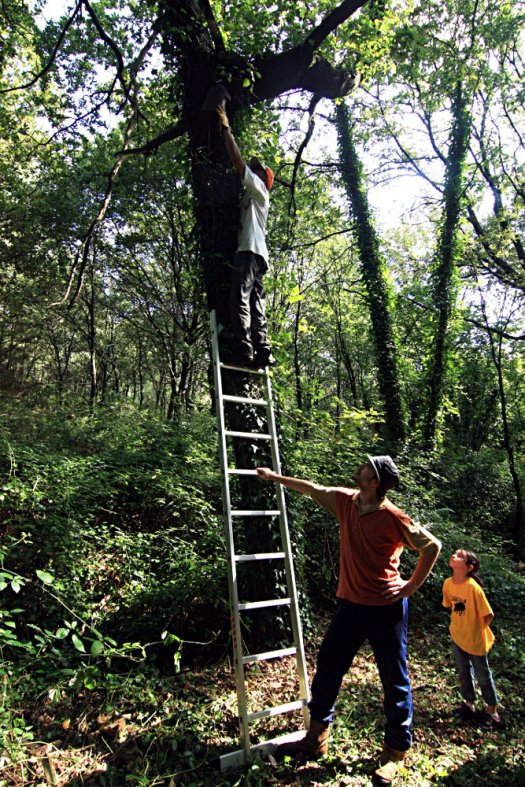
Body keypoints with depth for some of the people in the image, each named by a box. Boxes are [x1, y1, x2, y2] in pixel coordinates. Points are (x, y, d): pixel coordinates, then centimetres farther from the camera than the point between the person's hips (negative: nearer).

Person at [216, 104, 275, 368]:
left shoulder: (259, 189, 12)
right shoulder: (251, 196, 36)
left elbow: (238, 161, 3)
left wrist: (226, 128, 10)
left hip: (251, 250, -10)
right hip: (254, 253, 10)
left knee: (240, 299, -22)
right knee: (256, 305, 0)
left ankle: (244, 350, -30)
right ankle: (263, 352, -5)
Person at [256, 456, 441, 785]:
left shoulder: (393, 518, -19)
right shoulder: (346, 501, -2)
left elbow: (433, 546, -10)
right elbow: (312, 489, 12)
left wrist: (412, 587, -9)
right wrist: (275, 477, 19)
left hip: (386, 609, -6)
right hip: (350, 605, 7)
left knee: (395, 681, 8)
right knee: (327, 670, 14)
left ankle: (395, 753, 28)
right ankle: (316, 739, 33)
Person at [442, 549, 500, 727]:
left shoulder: (473, 587, -30)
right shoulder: (448, 583, -12)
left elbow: (489, 615, -21)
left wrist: (477, 630, -7)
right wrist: (460, 624, 8)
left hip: (475, 639, -5)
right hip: (457, 637, 5)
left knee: (483, 675, 13)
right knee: (463, 672, 20)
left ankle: (492, 710, 34)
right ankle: (469, 703, 41)